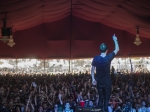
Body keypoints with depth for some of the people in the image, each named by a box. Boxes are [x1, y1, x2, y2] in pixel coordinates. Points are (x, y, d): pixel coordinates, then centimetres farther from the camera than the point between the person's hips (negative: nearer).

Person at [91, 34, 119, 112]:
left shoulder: (96, 58, -8)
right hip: (107, 82, -3)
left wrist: (93, 79, 9)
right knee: (106, 99, 3)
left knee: (100, 98, 15)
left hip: (99, 82, 3)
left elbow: (92, 69, -2)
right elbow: (117, 49, -2)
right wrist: (115, 40, 10)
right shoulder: (108, 57, -14)